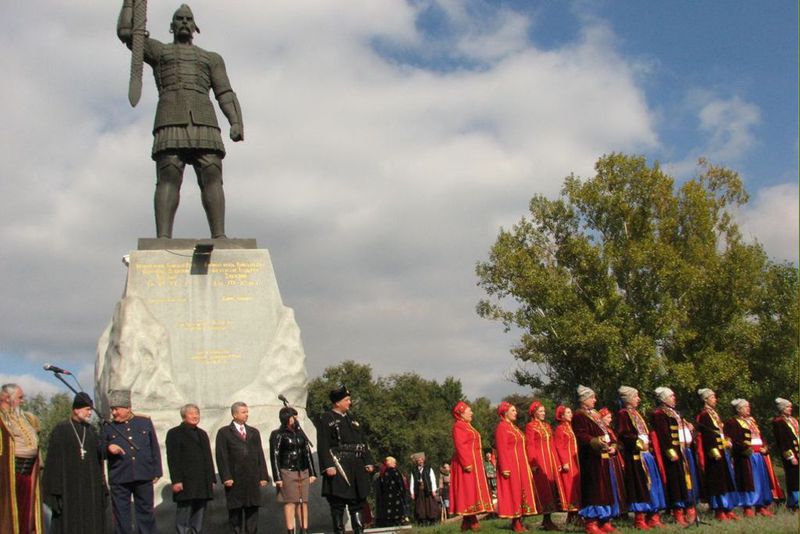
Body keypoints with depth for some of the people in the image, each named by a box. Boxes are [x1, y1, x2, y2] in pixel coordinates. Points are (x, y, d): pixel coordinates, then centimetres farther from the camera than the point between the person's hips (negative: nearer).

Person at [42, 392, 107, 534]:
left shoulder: (91, 431, 11)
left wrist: (102, 489, 8)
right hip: (69, 485, -5)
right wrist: (56, 491, -14)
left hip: (90, 486, 5)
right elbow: (54, 461, -8)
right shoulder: (60, 430, -5)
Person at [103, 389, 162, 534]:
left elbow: (155, 449, 9)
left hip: (144, 478, 0)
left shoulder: (145, 423, 6)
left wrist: (156, 472, 5)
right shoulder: (108, 428, 5)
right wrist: (108, 449, -16)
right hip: (119, 480, 0)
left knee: (146, 513, 7)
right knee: (121, 515, 4)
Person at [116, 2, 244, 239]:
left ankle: (219, 237, -28)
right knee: (168, 177, -17)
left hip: (204, 121, 1)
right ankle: (163, 238, -29)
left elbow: (225, 94, 15)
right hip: (170, 119, -1)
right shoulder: (159, 50, 28)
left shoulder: (212, 58, 29)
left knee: (211, 176, -16)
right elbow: (125, 31, 15)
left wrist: (236, 123, -2)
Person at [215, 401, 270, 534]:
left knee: (252, 511, 4)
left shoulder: (254, 432, 16)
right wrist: (226, 477, -13)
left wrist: (263, 476, 6)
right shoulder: (224, 433, 2)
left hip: (253, 481, 4)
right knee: (235, 512, 2)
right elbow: (222, 457, -4)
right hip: (234, 481, -4)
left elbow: (260, 455, 13)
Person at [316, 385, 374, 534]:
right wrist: (328, 466, -19)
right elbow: (323, 446, -11)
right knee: (337, 504, -2)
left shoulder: (351, 418, 18)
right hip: (338, 467, -7)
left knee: (357, 502, 10)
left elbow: (363, 442, 19)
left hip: (357, 469, 7)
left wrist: (368, 461, 11)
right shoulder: (326, 419, -3)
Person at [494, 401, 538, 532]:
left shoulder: (514, 427, 19)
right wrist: (505, 468, -23)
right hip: (510, 464, -9)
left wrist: (526, 465, 16)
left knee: (521, 490, 7)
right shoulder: (501, 427, -10)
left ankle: (519, 520, 10)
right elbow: (502, 449, -17)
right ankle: (515, 523, -3)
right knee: (513, 491, -6)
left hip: (520, 465, 9)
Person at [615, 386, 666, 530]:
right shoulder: (623, 414, -6)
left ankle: (653, 516, 14)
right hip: (635, 455, -9)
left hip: (646, 453, 9)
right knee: (640, 485, -8)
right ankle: (639, 519, -3)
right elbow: (622, 434, -15)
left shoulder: (636, 414, 21)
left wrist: (646, 441, 9)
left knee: (651, 483, 8)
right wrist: (638, 442, -18)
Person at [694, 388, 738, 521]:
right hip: (714, 453, -9)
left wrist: (728, 444, 12)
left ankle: (728, 510, 16)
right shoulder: (704, 415, -11)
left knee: (727, 480, 11)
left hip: (723, 451, 9)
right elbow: (707, 436, -18)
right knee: (717, 481, -7)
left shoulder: (714, 414, 17)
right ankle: (719, 511, -3)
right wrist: (715, 452, -24)